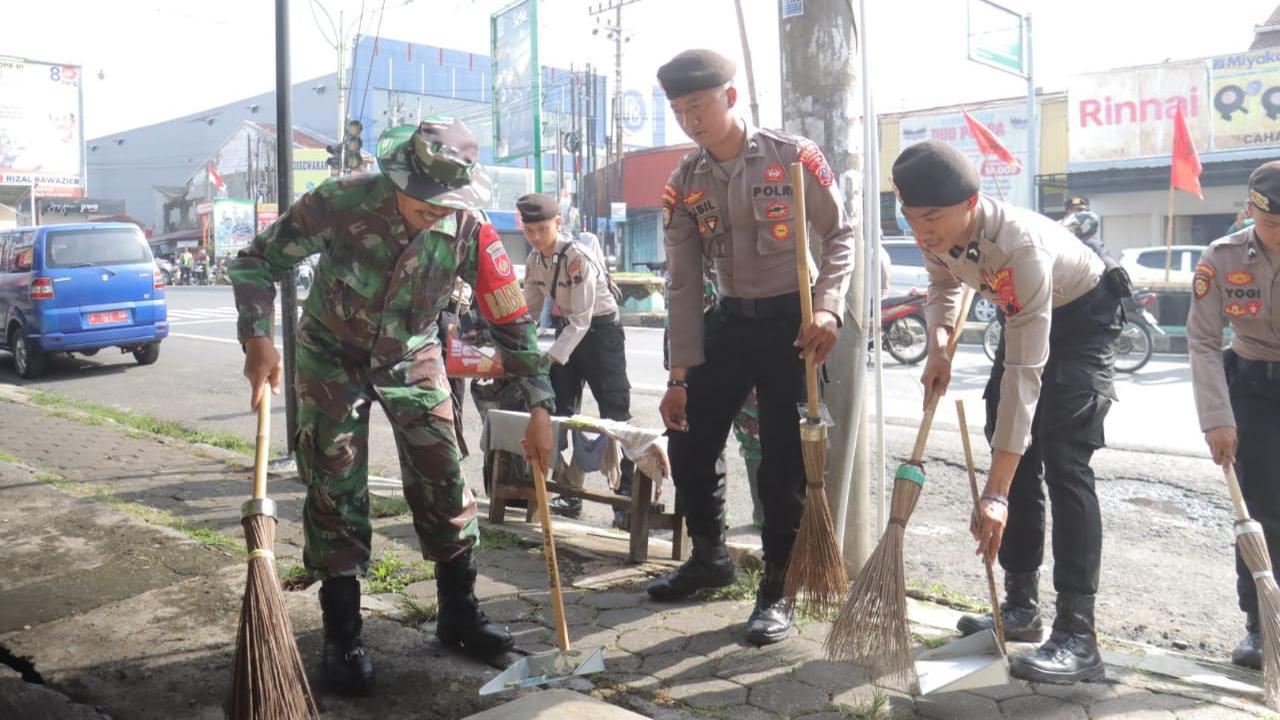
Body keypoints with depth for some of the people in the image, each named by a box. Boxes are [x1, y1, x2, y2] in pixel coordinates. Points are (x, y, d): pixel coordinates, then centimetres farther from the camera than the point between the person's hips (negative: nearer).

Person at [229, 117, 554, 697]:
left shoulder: (469, 229, -22)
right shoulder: (341, 202, -28)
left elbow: (511, 317, -13)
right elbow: (257, 260, -15)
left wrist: (540, 407, -14)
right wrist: (258, 339, -31)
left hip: (412, 357, 2)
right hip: (332, 352, -2)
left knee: (442, 483, 3)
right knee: (335, 490, -3)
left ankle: (459, 611, 21)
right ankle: (342, 636, 11)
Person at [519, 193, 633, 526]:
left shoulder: (578, 257, -24)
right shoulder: (534, 260, -1)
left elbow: (581, 319, -28)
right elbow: (531, 309, 5)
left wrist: (549, 358, -34)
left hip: (600, 331, -8)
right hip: (567, 330, 8)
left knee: (614, 413, -5)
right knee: (561, 411, 7)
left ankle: (628, 497, -1)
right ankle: (569, 494, 15)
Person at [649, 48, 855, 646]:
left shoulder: (793, 156, -10)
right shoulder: (683, 185, 1)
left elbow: (838, 236, -3)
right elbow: (683, 283, 1)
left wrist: (828, 307, -20)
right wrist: (681, 374, -2)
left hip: (792, 320, -4)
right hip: (728, 321, 5)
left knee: (784, 459, -2)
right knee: (688, 443, 8)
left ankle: (776, 589, 14)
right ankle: (710, 555, 32)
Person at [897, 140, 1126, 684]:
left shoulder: (1020, 245, -41)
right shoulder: (938, 232, -20)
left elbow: (1025, 372, -44)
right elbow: (943, 286, 7)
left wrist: (995, 493, -45)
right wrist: (938, 345, -13)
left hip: (1083, 318, -7)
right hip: (1021, 314, 7)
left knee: (1063, 460, -20)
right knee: (1016, 458, 6)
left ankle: (1077, 635, -17)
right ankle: (1021, 605, 18)